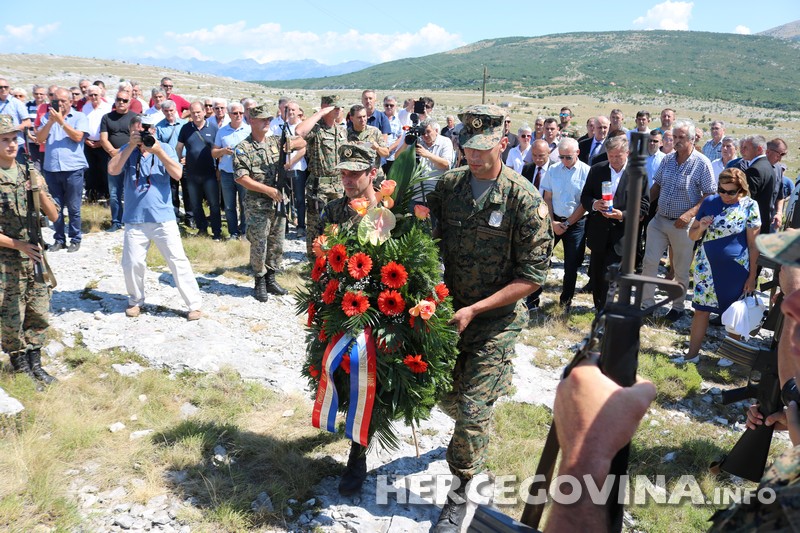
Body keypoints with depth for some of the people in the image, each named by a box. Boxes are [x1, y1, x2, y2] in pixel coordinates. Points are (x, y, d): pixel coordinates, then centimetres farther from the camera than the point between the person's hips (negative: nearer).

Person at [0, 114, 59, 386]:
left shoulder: (30, 174, 4)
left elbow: (54, 216, 4)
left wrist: (40, 191, -12)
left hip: (36, 259, 5)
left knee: (39, 316, 12)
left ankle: (35, 364, 28)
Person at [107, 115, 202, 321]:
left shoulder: (165, 148, 2)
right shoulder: (127, 150, 6)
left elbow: (177, 174, -10)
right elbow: (112, 170, -10)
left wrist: (158, 152, -18)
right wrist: (131, 146, -14)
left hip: (163, 218, -1)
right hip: (134, 219, 2)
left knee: (178, 261, -2)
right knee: (132, 264, 3)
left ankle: (194, 304, 5)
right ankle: (135, 301, 26)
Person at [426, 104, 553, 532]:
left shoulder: (525, 199, -16)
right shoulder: (448, 185, -2)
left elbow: (532, 275, -15)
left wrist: (475, 309, -19)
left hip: (496, 319, -4)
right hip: (450, 311, 5)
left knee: (473, 408, -4)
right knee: (447, 393, 18)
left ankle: (463, 491, 18)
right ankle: (472, 439, 52)